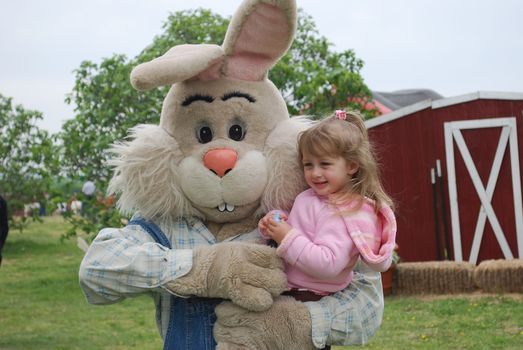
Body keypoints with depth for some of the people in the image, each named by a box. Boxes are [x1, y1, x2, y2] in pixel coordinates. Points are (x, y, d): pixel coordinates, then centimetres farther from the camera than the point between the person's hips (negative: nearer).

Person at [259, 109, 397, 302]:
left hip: (304, 294, -9)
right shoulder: (311, 197, 7)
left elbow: (328, 265, -29)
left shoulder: (341, 213, -21)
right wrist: (275, 221, -1)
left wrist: (288, 238, -26)